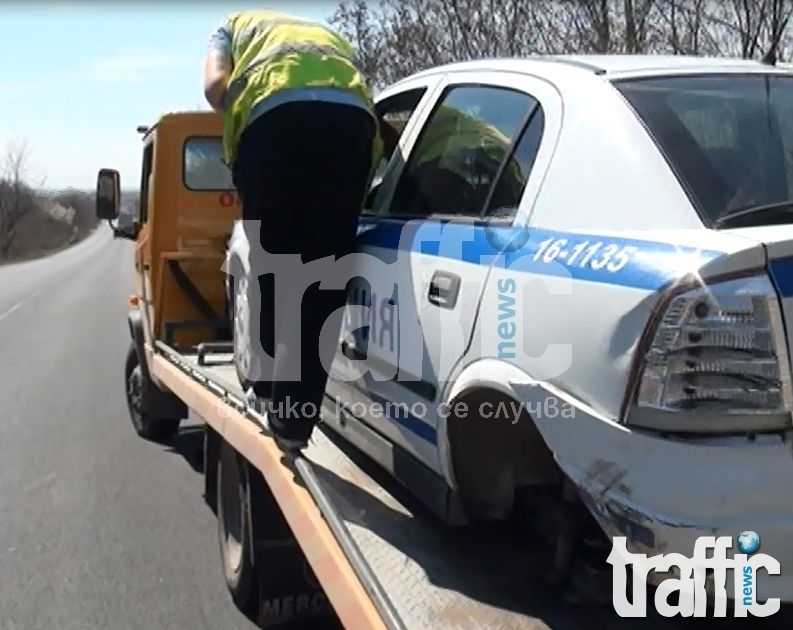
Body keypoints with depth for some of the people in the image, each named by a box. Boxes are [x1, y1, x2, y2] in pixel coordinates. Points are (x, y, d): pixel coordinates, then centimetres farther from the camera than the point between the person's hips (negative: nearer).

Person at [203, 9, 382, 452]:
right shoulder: (331, 37, 45)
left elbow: (215, 86, 14)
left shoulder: (236, 25, 35)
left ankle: (270, 391, 19)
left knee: (274, 264, 11)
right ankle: (294, 416, 0)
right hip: (352, 115, 2)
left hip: (275, 112, -2)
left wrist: (241, 120, 28)